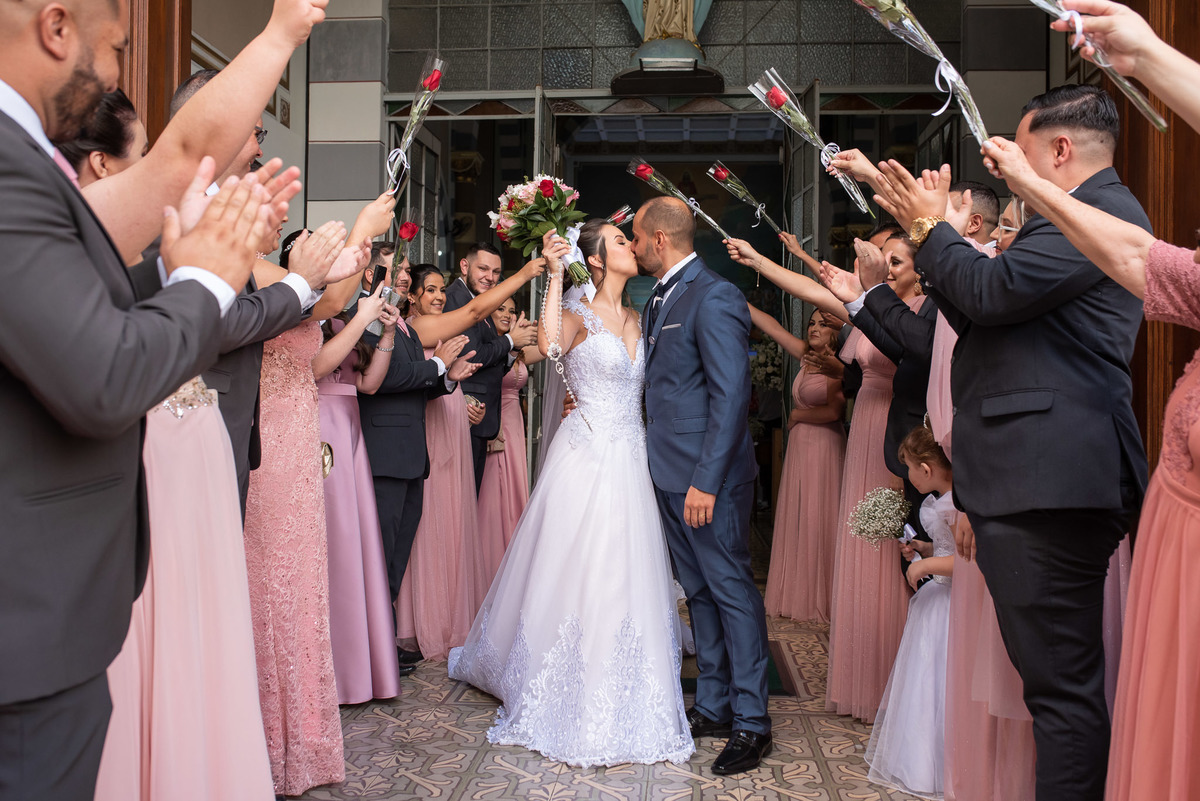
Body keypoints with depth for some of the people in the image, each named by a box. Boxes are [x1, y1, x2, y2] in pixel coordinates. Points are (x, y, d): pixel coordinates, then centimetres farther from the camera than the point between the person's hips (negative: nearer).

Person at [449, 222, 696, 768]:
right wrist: (555, 274, -25)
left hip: (631, 464, 6)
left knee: (628, 578, 10)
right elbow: (549, 346, -27)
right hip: (587, 460, -6)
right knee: (576, 575, -1)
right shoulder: (578, 315, -4)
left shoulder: (636, 320, 15)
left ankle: (622, 704, 25)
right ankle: (574, 703, 17)